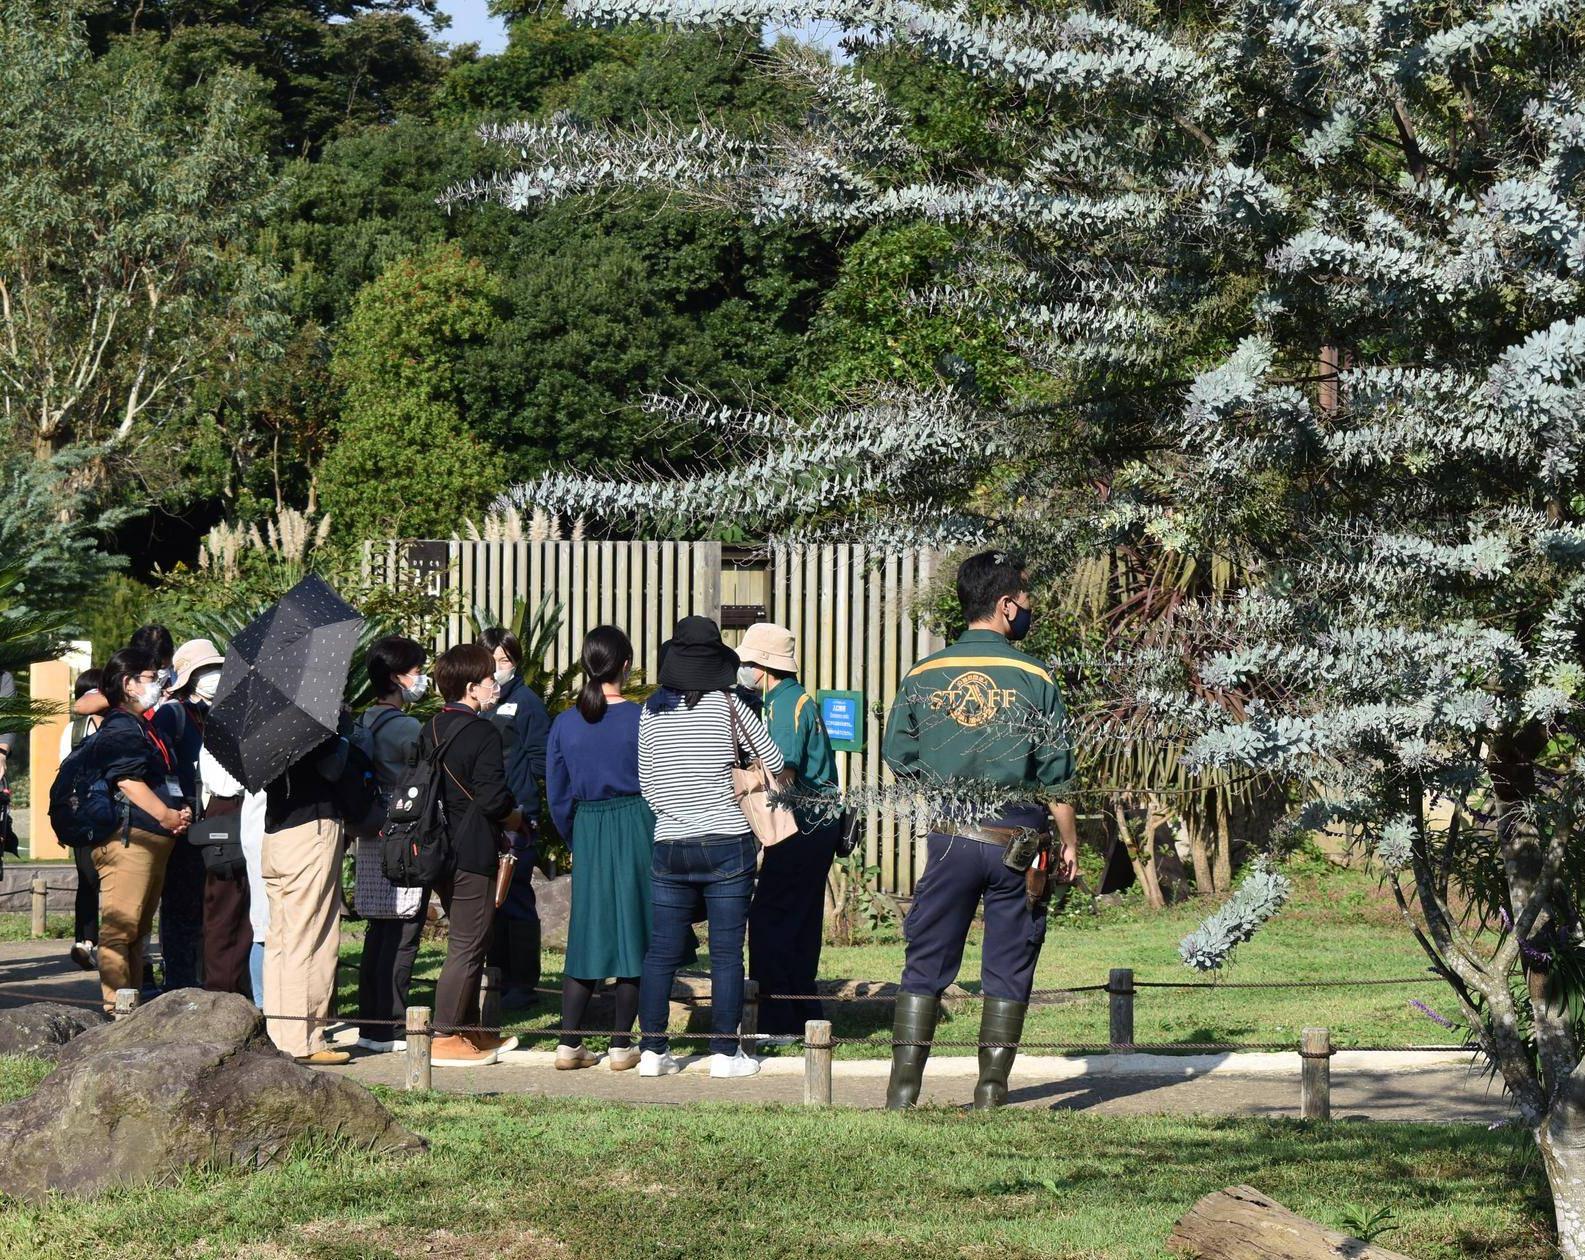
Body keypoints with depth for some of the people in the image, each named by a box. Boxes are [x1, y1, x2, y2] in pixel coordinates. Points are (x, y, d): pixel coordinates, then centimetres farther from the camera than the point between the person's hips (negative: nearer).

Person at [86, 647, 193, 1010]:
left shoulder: (146, 727, 22)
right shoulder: (119, 729, -10)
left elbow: (166, 781, 27)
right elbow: (130, 783, -19)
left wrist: (181, 811, 8)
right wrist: (169, 817, -14)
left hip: (155, 841, 11)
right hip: (127, 840, -11)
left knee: (137, 929, 15)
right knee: (120, 927, -11)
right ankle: (115, 1007, -12)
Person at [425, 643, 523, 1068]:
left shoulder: (430, 730, 9)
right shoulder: (483, 733, -15)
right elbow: (493, 797, -21)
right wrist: (515, 818, 0)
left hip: (439, 851, 9)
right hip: (473, 852, -9)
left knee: (468, 941, 20)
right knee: (467, 945, -3)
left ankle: (469, 1029, 26)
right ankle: (445, 1039, -3)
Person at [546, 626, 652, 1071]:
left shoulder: (565, 723, 0)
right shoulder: (640, 719, -9)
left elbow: (557, 795, 6)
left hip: (587, 832, 3)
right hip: (636, 830, -3)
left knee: (587, 932, 9)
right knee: (632, 931, 4)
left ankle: (569, 1044, 5)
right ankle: (621, 1046, 6)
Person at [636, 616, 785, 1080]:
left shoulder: (651, 711, 3)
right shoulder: (727, 705, -4)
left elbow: (647, 784, 9)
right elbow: (774, 761, 5)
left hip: (669, 846, 3)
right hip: (727, 844, -3)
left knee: (661, 953, 7)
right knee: (726, 954, 2)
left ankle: (652, 1050, 8)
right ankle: (725, 1052, 3)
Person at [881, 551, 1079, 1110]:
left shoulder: (923, 676, 0)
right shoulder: (1035, 679, -6)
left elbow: (898, 758, 6)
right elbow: (1056, 774, -4)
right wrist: (1069, 844, 6)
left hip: (950, 835, 2)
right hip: (1018, 841, -2)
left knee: (926, 964, 8)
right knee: (1008, 969, 8)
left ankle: (904, 1084, 5)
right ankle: (992, 1086, 8)